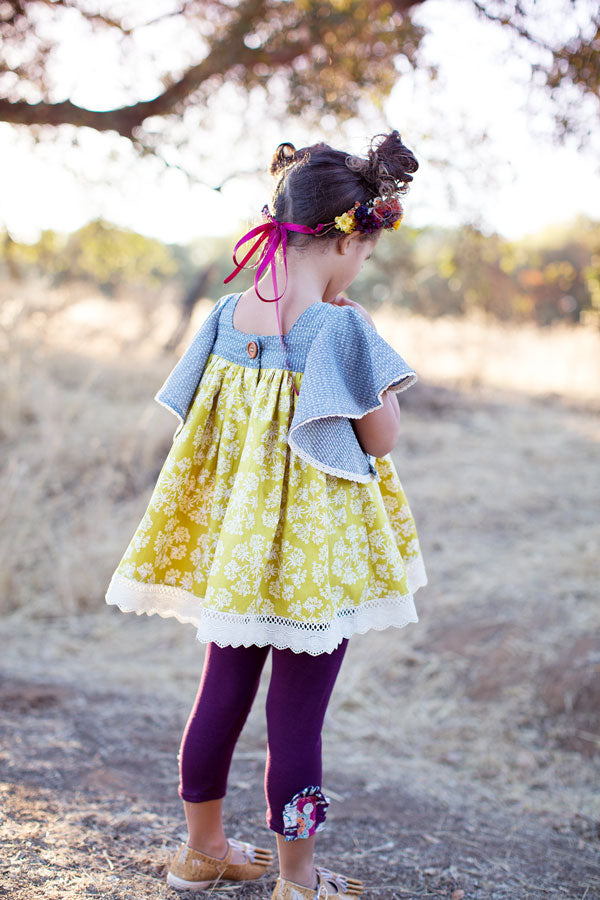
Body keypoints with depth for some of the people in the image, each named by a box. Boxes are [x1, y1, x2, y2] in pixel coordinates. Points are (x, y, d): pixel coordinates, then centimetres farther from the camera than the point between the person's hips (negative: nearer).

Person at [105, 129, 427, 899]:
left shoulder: (228, 315, 0)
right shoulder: (340, 326, -18)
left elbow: (200, 423, 7)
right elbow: (381, 439, -12)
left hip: (233, 545, 6)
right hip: (314, 553, -6)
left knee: (222, 692, 19)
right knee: (297, 713, 6)